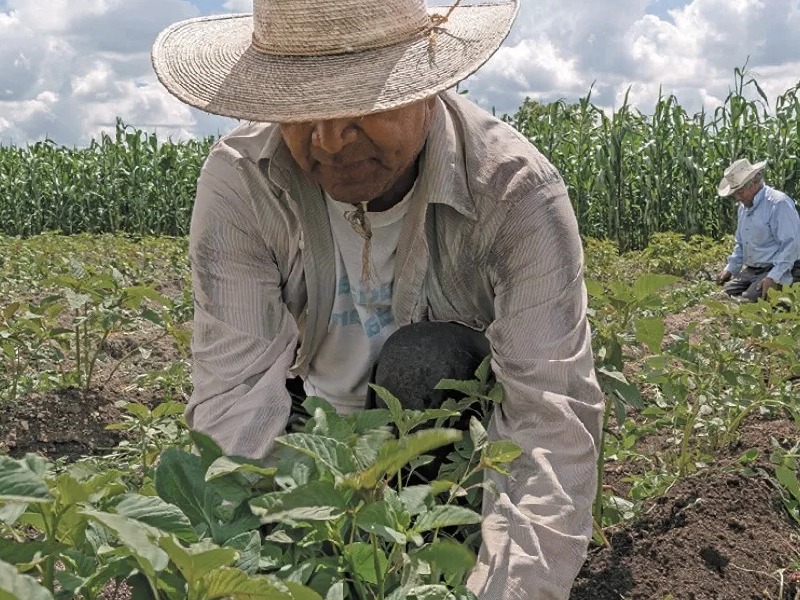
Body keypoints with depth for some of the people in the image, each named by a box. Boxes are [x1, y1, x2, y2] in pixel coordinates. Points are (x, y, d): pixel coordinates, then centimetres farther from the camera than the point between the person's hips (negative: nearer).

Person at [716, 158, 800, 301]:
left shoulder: (779, 203, -15)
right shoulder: (744, 206, 15)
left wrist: (773, 277, -25)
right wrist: (730, 268, 16)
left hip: (779, 272, -8)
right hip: (751, 270, 8)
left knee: (748, 301, -26)